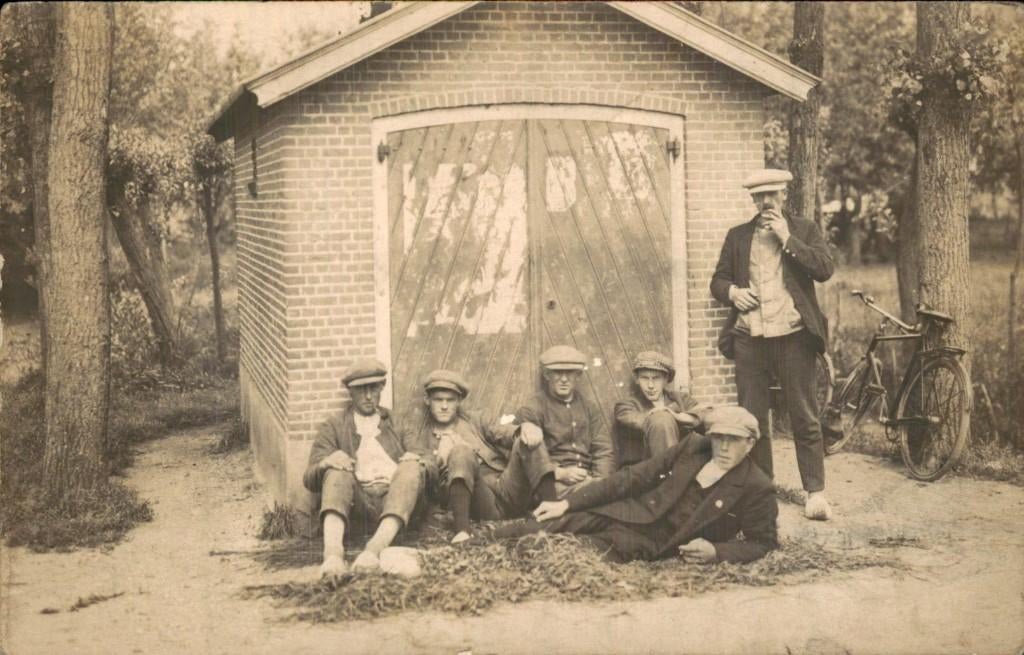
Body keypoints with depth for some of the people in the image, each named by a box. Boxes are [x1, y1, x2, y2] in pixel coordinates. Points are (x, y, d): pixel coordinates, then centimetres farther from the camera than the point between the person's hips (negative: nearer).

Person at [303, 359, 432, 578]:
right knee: (338, 471, -27)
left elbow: (426, 461, 11)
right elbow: (309, 479, 9)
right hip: (357, 506, 0)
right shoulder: (333, 427, 18)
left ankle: (375, 547, -48)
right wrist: (325, 463, -15)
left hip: (397, 500, 1)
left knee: (412, 467, -27)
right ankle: (332, 551, -52)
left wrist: (418, 460, -14)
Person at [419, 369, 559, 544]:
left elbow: (504, 432, 6)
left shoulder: (474, 420, 26)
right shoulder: (424, 439, 21)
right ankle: (462, 529, -47)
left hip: (510, 492, 3)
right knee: (461, 451, -27)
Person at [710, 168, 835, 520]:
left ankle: (815, 493, 4)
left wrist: (787, 238, -10)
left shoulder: (804, 230, 8)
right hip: (748, 337, 3)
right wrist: (731, 291, -6)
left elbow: (825, 269, -7)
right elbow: (718, 279, 17)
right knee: (751, 419, 5)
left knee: (805, 418, -1)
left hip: (792, 336, -3)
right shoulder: (738, 236, 15)